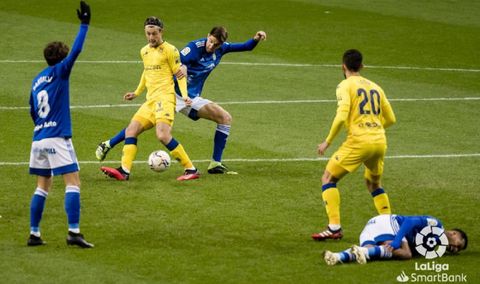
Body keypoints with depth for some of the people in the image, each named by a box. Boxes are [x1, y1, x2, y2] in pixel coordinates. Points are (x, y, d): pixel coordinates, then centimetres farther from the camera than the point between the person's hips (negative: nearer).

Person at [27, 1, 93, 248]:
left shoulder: (37, 80, 15)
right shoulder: (59, 72, -4)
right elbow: (76, 51, -14)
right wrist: (84, 25, -9)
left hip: (38, 138, 7)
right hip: (57, 138, -7)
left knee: (42, 186, 13)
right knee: (72, 182, -7)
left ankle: (34, 234, 11)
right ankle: (74, 232, -17)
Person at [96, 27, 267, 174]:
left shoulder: (221, 49, 0)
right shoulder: (195, 47, -19)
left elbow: (246, 47, 12)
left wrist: (256, 39, -9)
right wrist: (182, 67, -52)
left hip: (192, 99, 6)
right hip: (174, 93, -6)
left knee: (225, 118, -3)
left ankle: (215, 164, 1)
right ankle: (107, 145, -1)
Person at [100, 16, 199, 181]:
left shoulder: (170, 50, -3)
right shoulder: (144, 52, 18)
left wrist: (184, 95, -15)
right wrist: (137, 93, 34)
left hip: (165, 98, -8)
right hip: (150, 100, 8)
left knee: (163, 136, -23)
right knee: (131, 130, -2)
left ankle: (191, 170, -16)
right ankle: (124, 171, -6)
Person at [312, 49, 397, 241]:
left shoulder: (345, 86, -1)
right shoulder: (374, 87, 18)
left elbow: (341, 117, -14)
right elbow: (390, 119, 20)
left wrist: (328, 142, -5)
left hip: (358, 141, -6)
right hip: (380, 141, 6)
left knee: (328, 179, 5)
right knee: (374, 184, 28)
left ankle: (334, 227, -7)